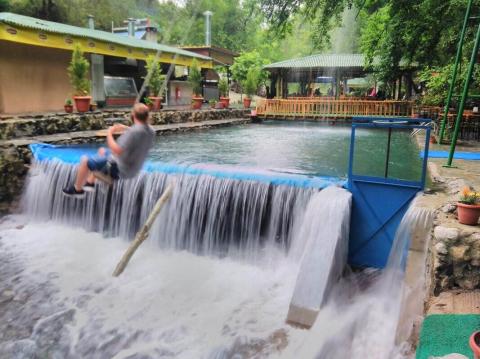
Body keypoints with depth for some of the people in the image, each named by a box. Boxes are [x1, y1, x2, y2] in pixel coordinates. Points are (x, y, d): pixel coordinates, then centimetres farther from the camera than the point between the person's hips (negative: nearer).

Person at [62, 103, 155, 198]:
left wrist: (109, 133, -17)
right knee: (102, 151, 30)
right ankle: (90, 182, 35)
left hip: (120, 169, -9)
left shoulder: (134, 132, -31)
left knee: (85, 161, 2)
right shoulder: (151, 131, -5)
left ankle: (77, 189, 22)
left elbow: (117, 150, -31)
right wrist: (127, 128, 10)